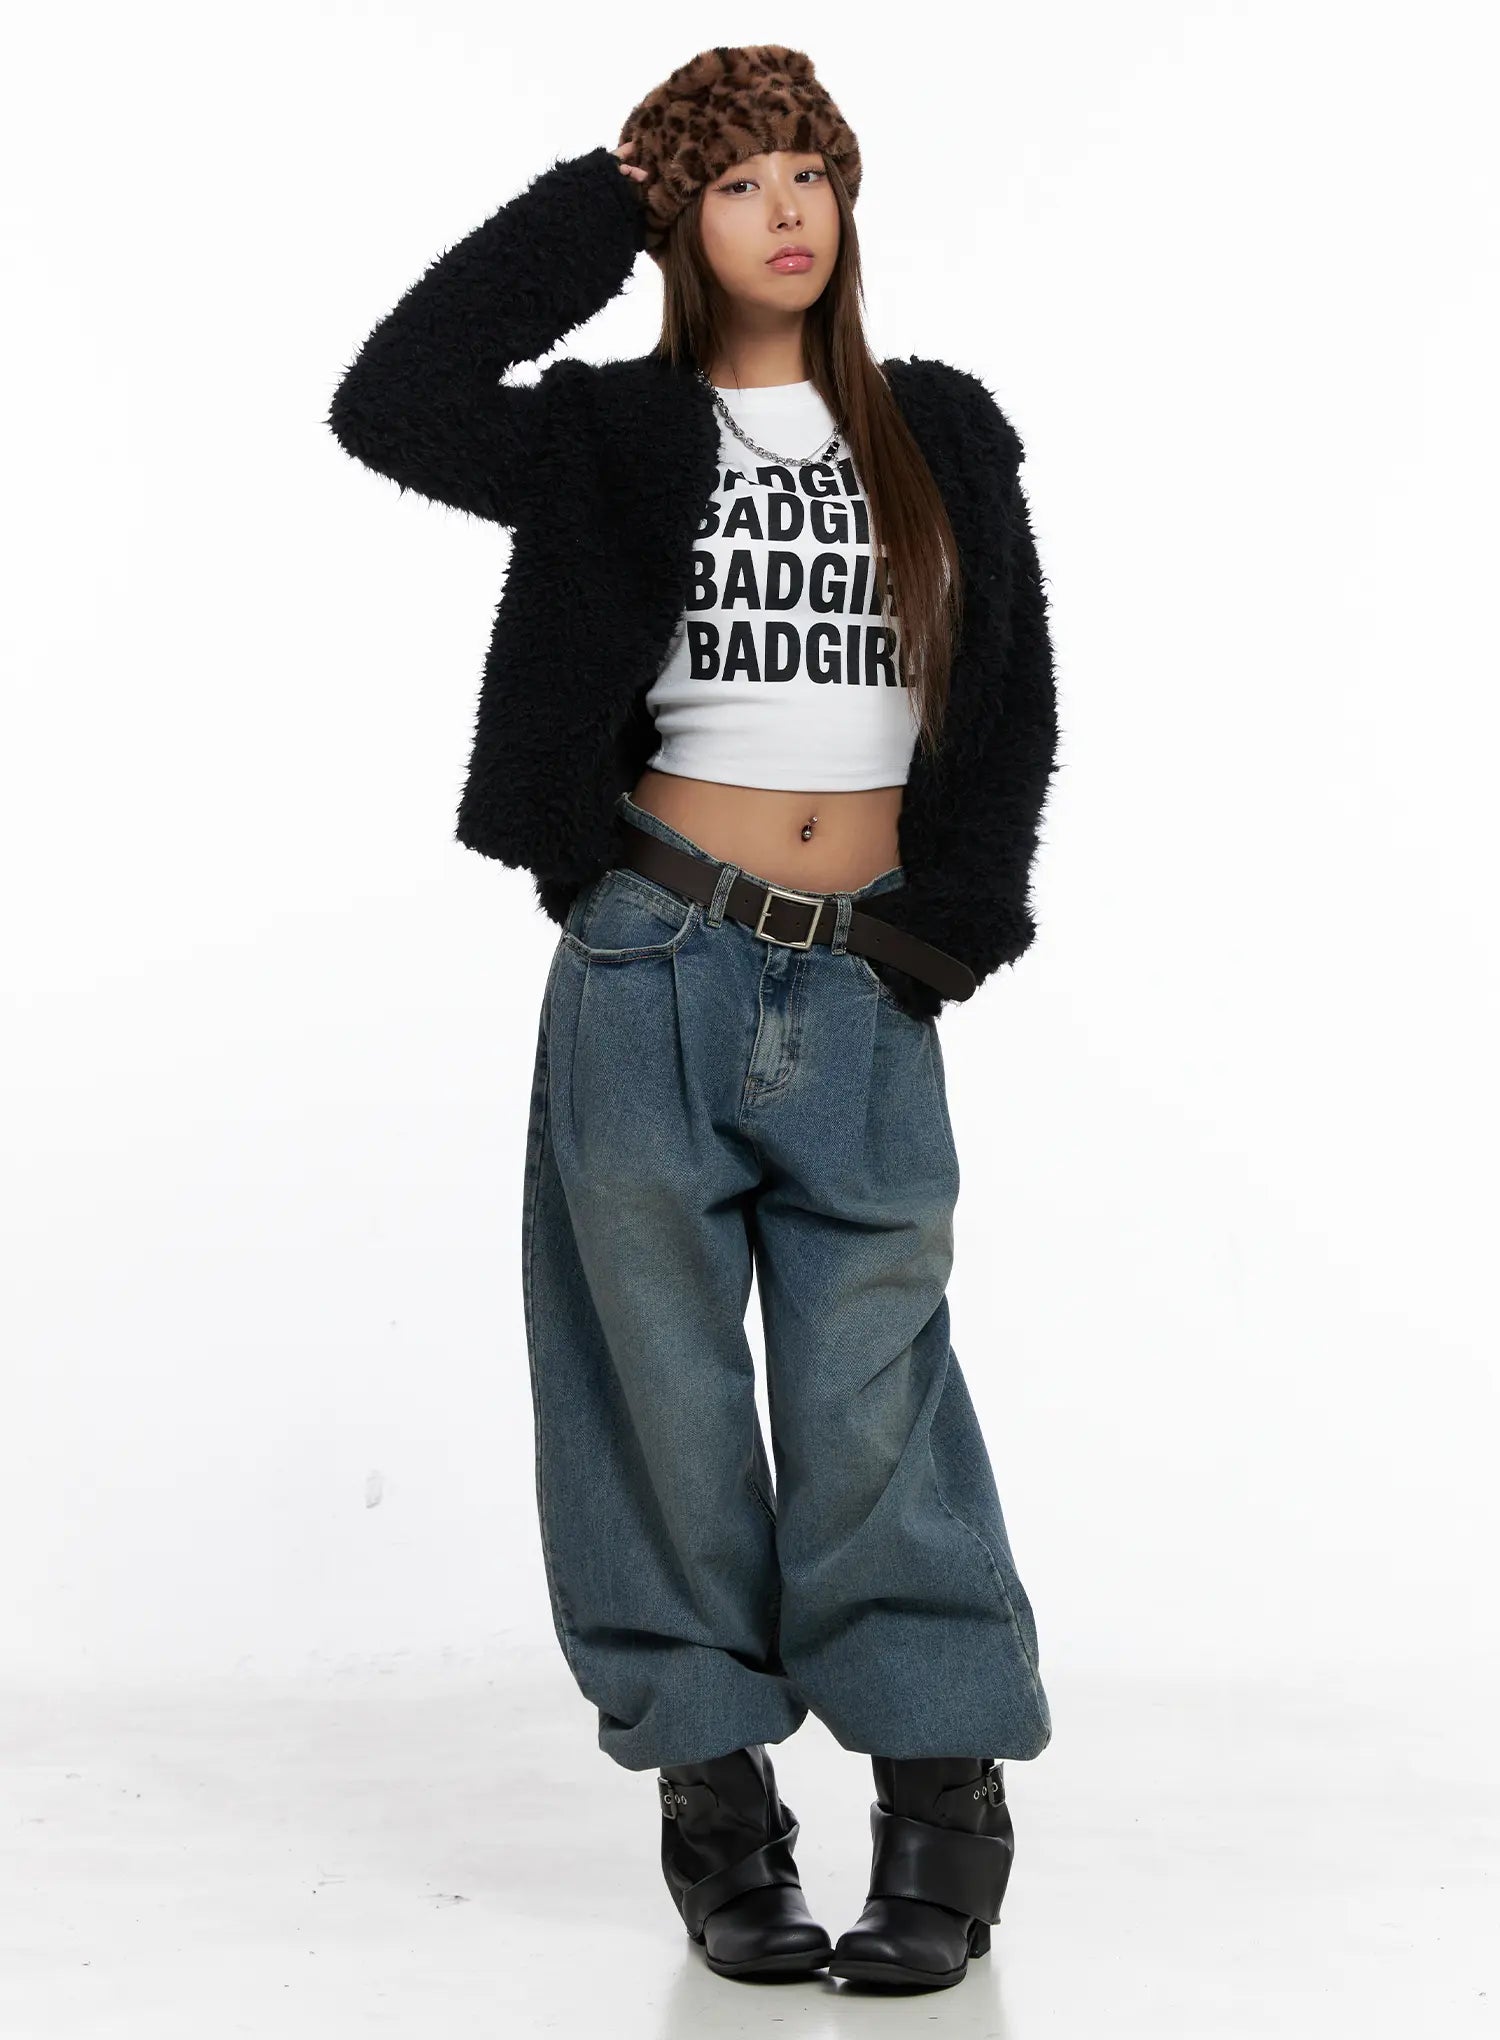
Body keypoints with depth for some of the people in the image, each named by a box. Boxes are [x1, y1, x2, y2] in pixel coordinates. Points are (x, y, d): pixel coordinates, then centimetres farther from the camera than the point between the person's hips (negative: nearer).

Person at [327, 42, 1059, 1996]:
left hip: (865, 988, 1)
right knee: (669, 1380, 2)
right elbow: (390, 409, -13)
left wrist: (947, 920, -1)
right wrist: (592, 210, -5)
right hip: (655, 966, -1)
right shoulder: (617, 438, 4)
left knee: (870, 1388, 0)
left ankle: (945, 1814, 7)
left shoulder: (943, 435, 10)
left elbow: (1011, 703, 11)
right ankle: (718, 1796, 13)